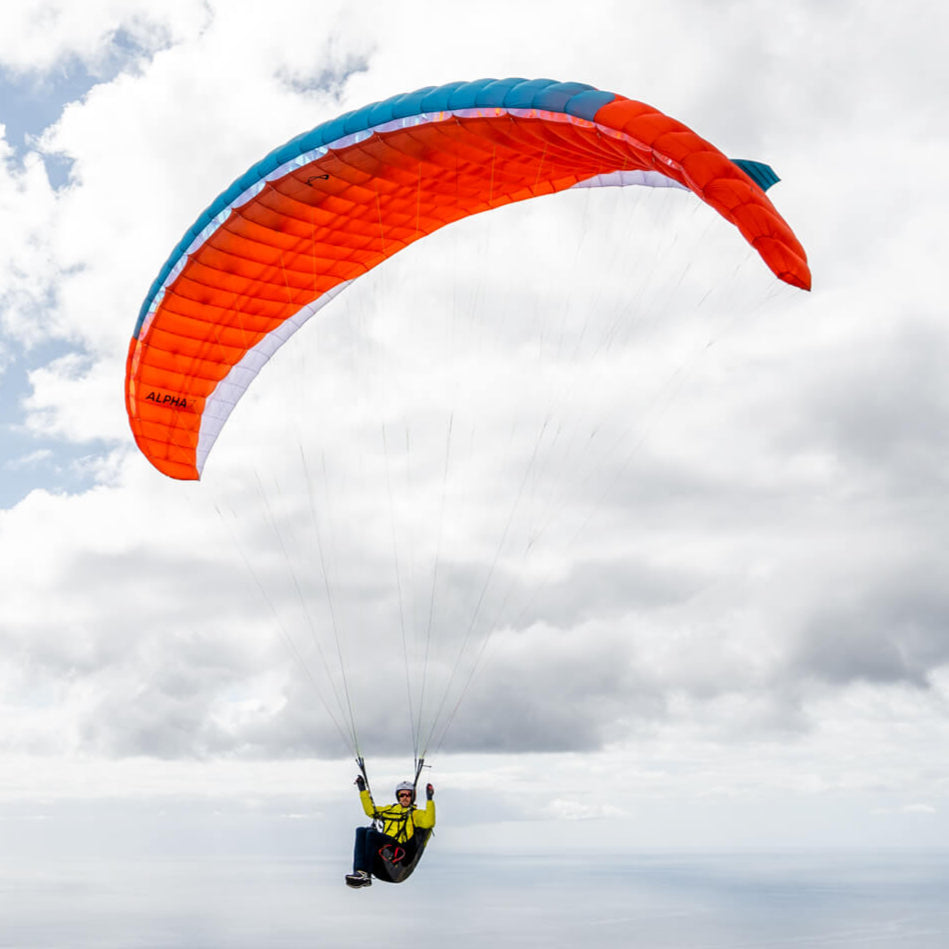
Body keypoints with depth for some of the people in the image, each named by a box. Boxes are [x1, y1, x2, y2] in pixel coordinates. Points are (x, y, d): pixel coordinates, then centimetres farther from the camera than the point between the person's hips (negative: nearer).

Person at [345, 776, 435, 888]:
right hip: (383, 847, 6)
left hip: (400, 851, -6)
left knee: (371, 833, -27)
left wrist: (430, 800, -16)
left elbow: (428, 823, -9)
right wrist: (363, 790, 34)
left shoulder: (416, 814, 11)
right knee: (361, 831, -18)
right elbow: (371, 810, 36)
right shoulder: (390, 809, 29)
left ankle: (365, 875, -30)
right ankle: (359, 872, -34)